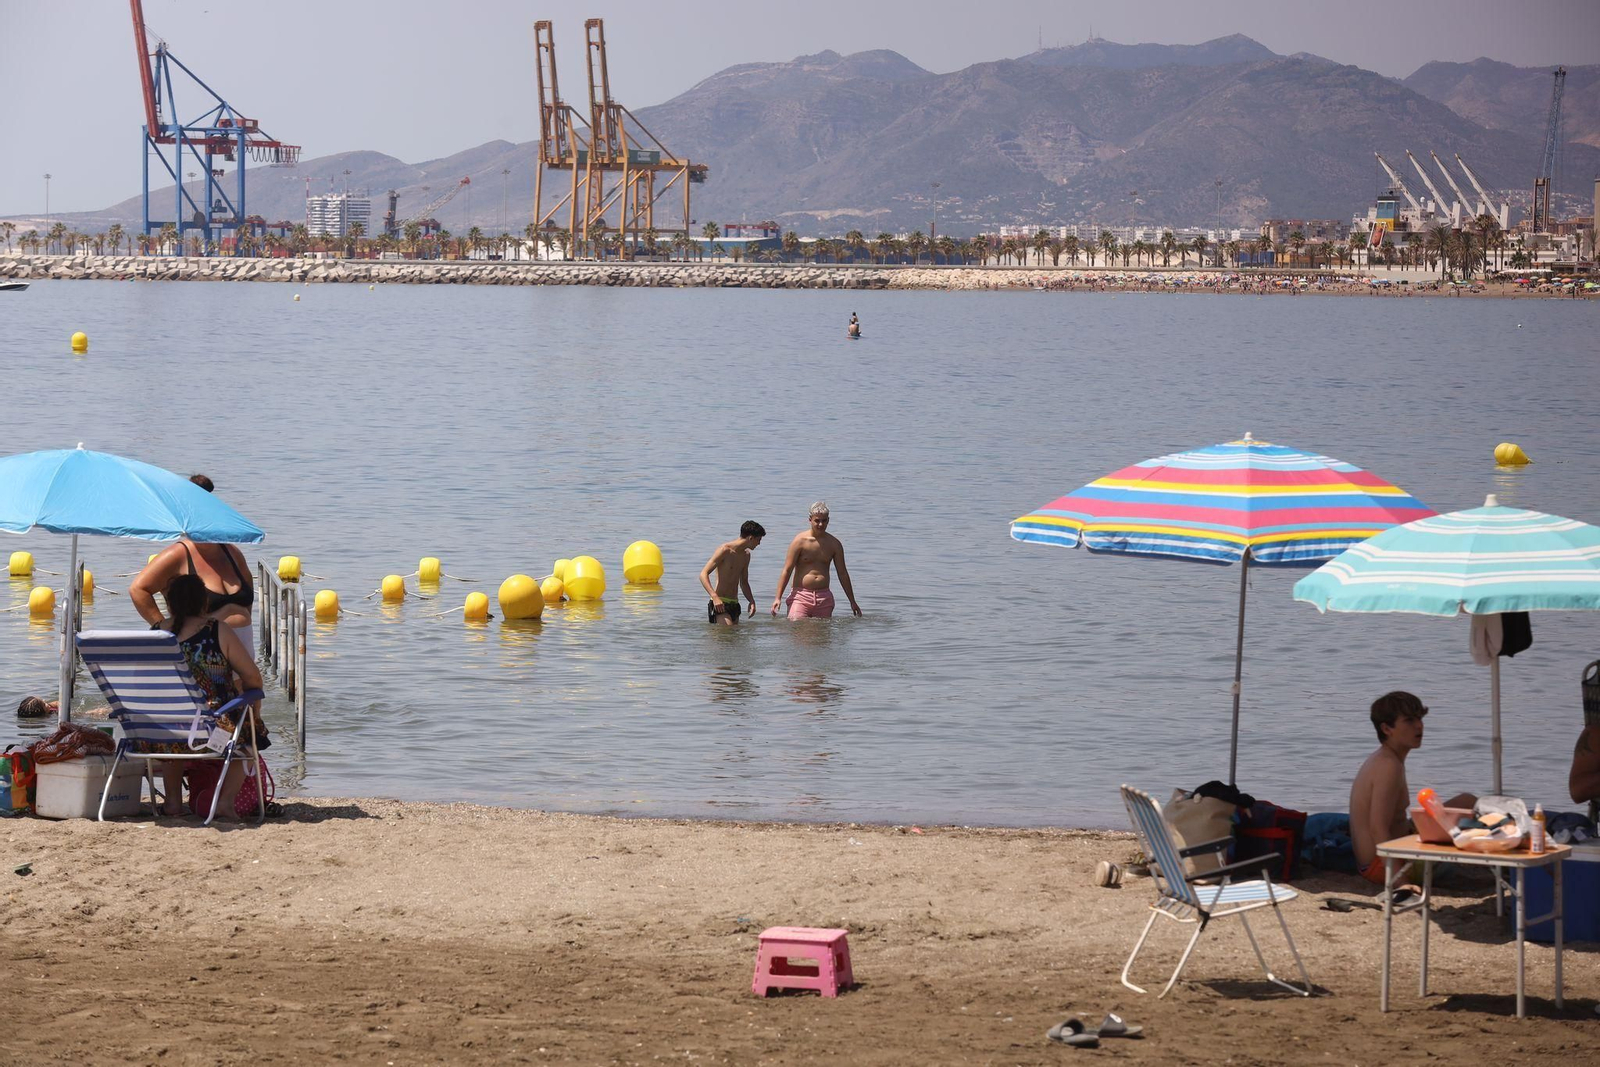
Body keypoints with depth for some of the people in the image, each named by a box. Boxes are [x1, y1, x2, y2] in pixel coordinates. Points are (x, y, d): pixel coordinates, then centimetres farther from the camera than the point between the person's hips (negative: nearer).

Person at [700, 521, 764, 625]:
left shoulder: (746, 555, 16)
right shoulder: (725, 550, -10)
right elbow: (703, 574, -16)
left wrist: (752, 601, 8)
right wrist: (715, 597, -30)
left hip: (734, 604, 8)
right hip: (720, 603, -8)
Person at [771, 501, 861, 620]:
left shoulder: (834, 544, 9)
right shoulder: (800, 541, -2)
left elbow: (842, 574, 16)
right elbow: (787, 570, -4)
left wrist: (852, 601, 17)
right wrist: (778, 598, -12)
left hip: (824, 597, 3)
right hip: (800, 596, -3)